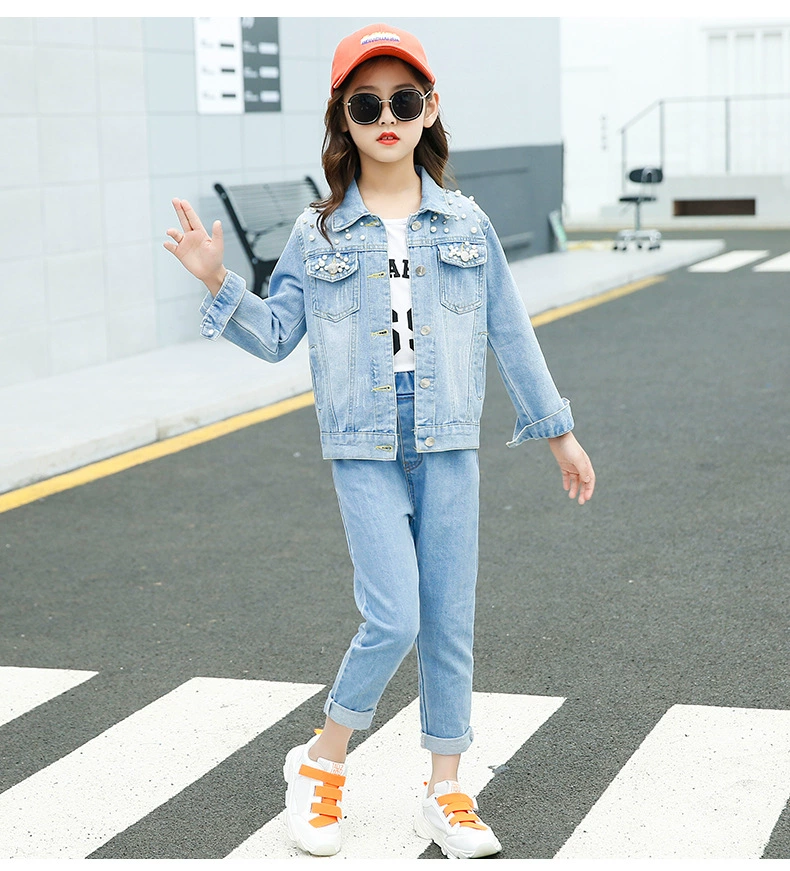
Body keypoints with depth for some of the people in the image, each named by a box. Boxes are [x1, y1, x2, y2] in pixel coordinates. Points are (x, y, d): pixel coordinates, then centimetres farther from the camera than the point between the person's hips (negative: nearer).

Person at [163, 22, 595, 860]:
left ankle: (444, 793, 20)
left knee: (448, 622, 6)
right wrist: (218, 283, -10)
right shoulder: (318, 233, 2)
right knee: (393, 619, -11)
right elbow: (276, 335, 5)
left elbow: (511, 335, 10)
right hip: (364, 452, -2)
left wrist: (559, 432, 12)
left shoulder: (466, 224, 5)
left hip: (448, 446, 2)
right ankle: (320, 764, 13)